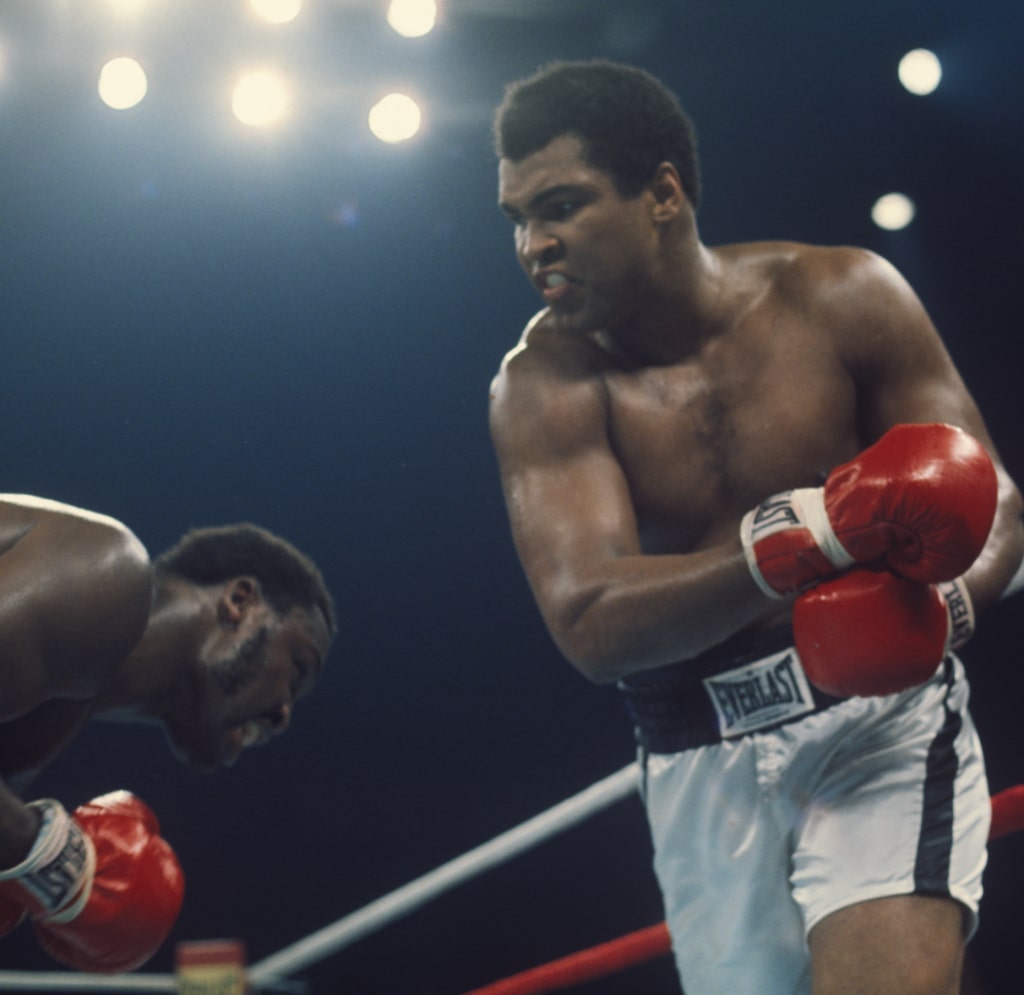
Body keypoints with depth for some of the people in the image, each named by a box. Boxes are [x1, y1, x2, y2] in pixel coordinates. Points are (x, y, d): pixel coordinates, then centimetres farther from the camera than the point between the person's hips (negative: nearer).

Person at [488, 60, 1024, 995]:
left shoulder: (840, 300, -4)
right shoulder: (544, 383, -5)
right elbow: (589, 625, -19)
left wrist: (944, 595, -26)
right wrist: (803, 536, -32)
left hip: (882, 716, -2)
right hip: (704, 767, 2)